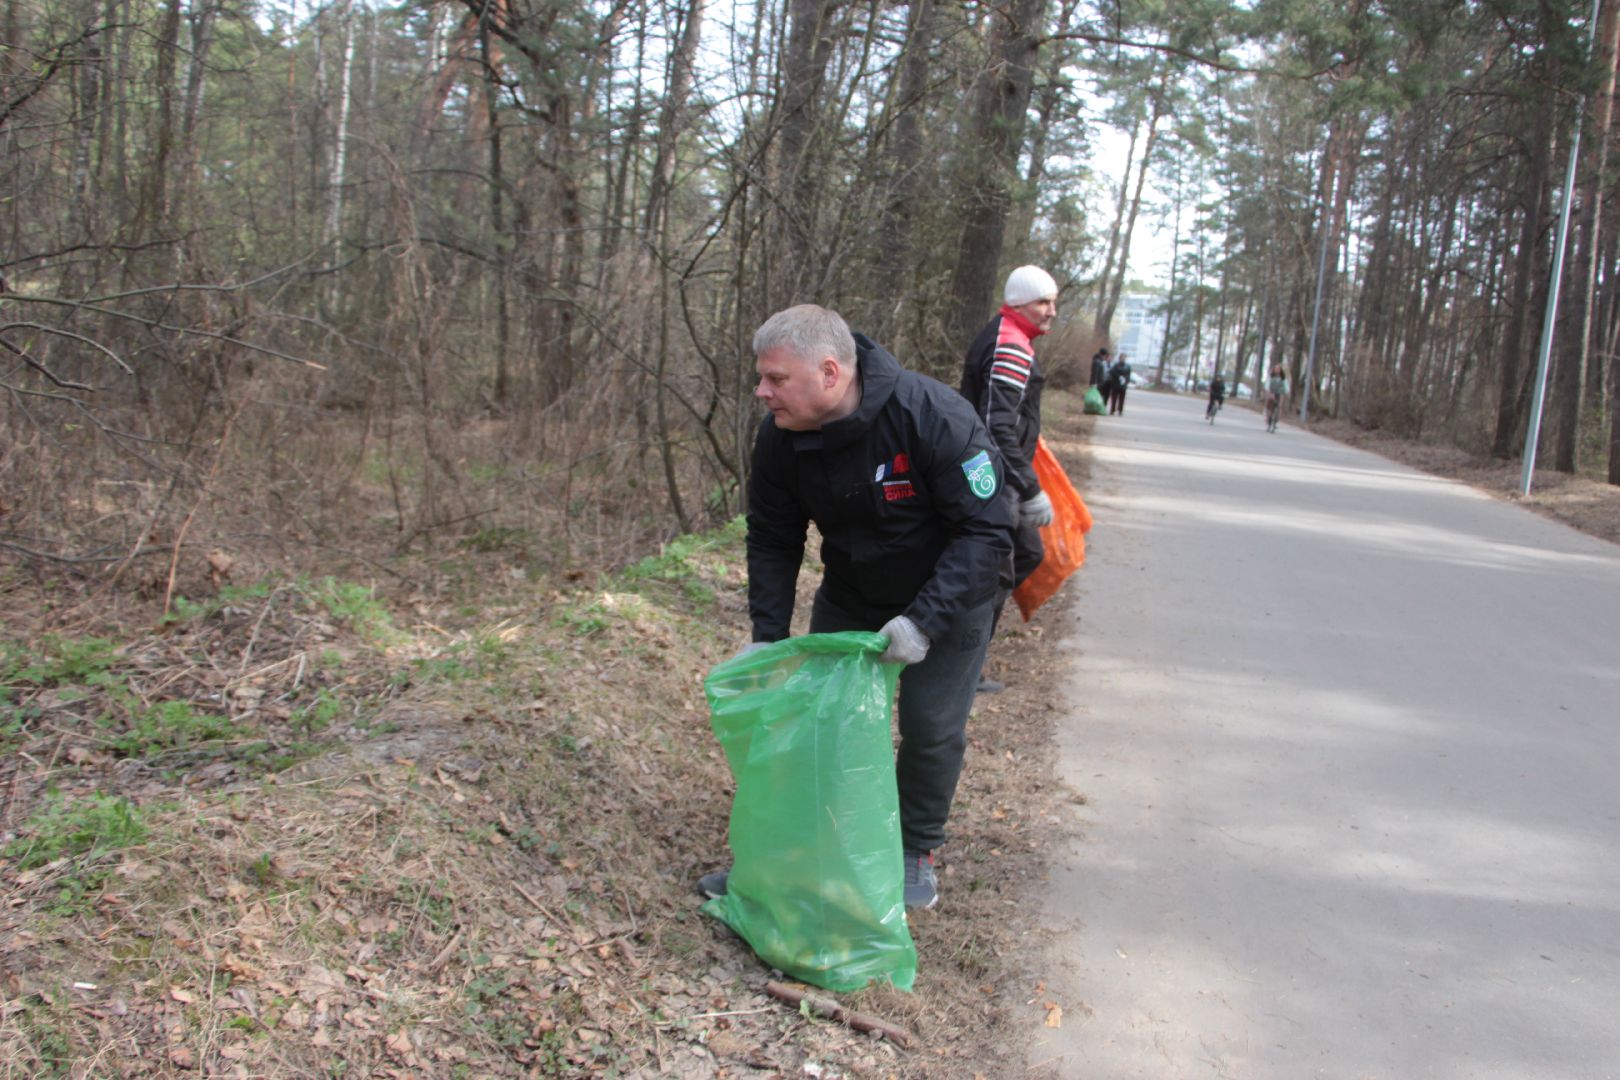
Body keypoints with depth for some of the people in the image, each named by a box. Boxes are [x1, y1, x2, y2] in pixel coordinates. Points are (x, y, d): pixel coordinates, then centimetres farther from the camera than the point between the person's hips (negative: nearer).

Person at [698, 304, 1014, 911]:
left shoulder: (933, 417, -34)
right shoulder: (780, 439, -17)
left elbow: (987, 530, -31)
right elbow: (772, 541, -4)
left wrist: (924, 621, -39)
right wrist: (766, 636, -14)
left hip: (947, 593, -4)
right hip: (850, 594, 4)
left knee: (931, 725, -4)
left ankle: (916, 853, 20)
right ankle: (788, 849, 20)